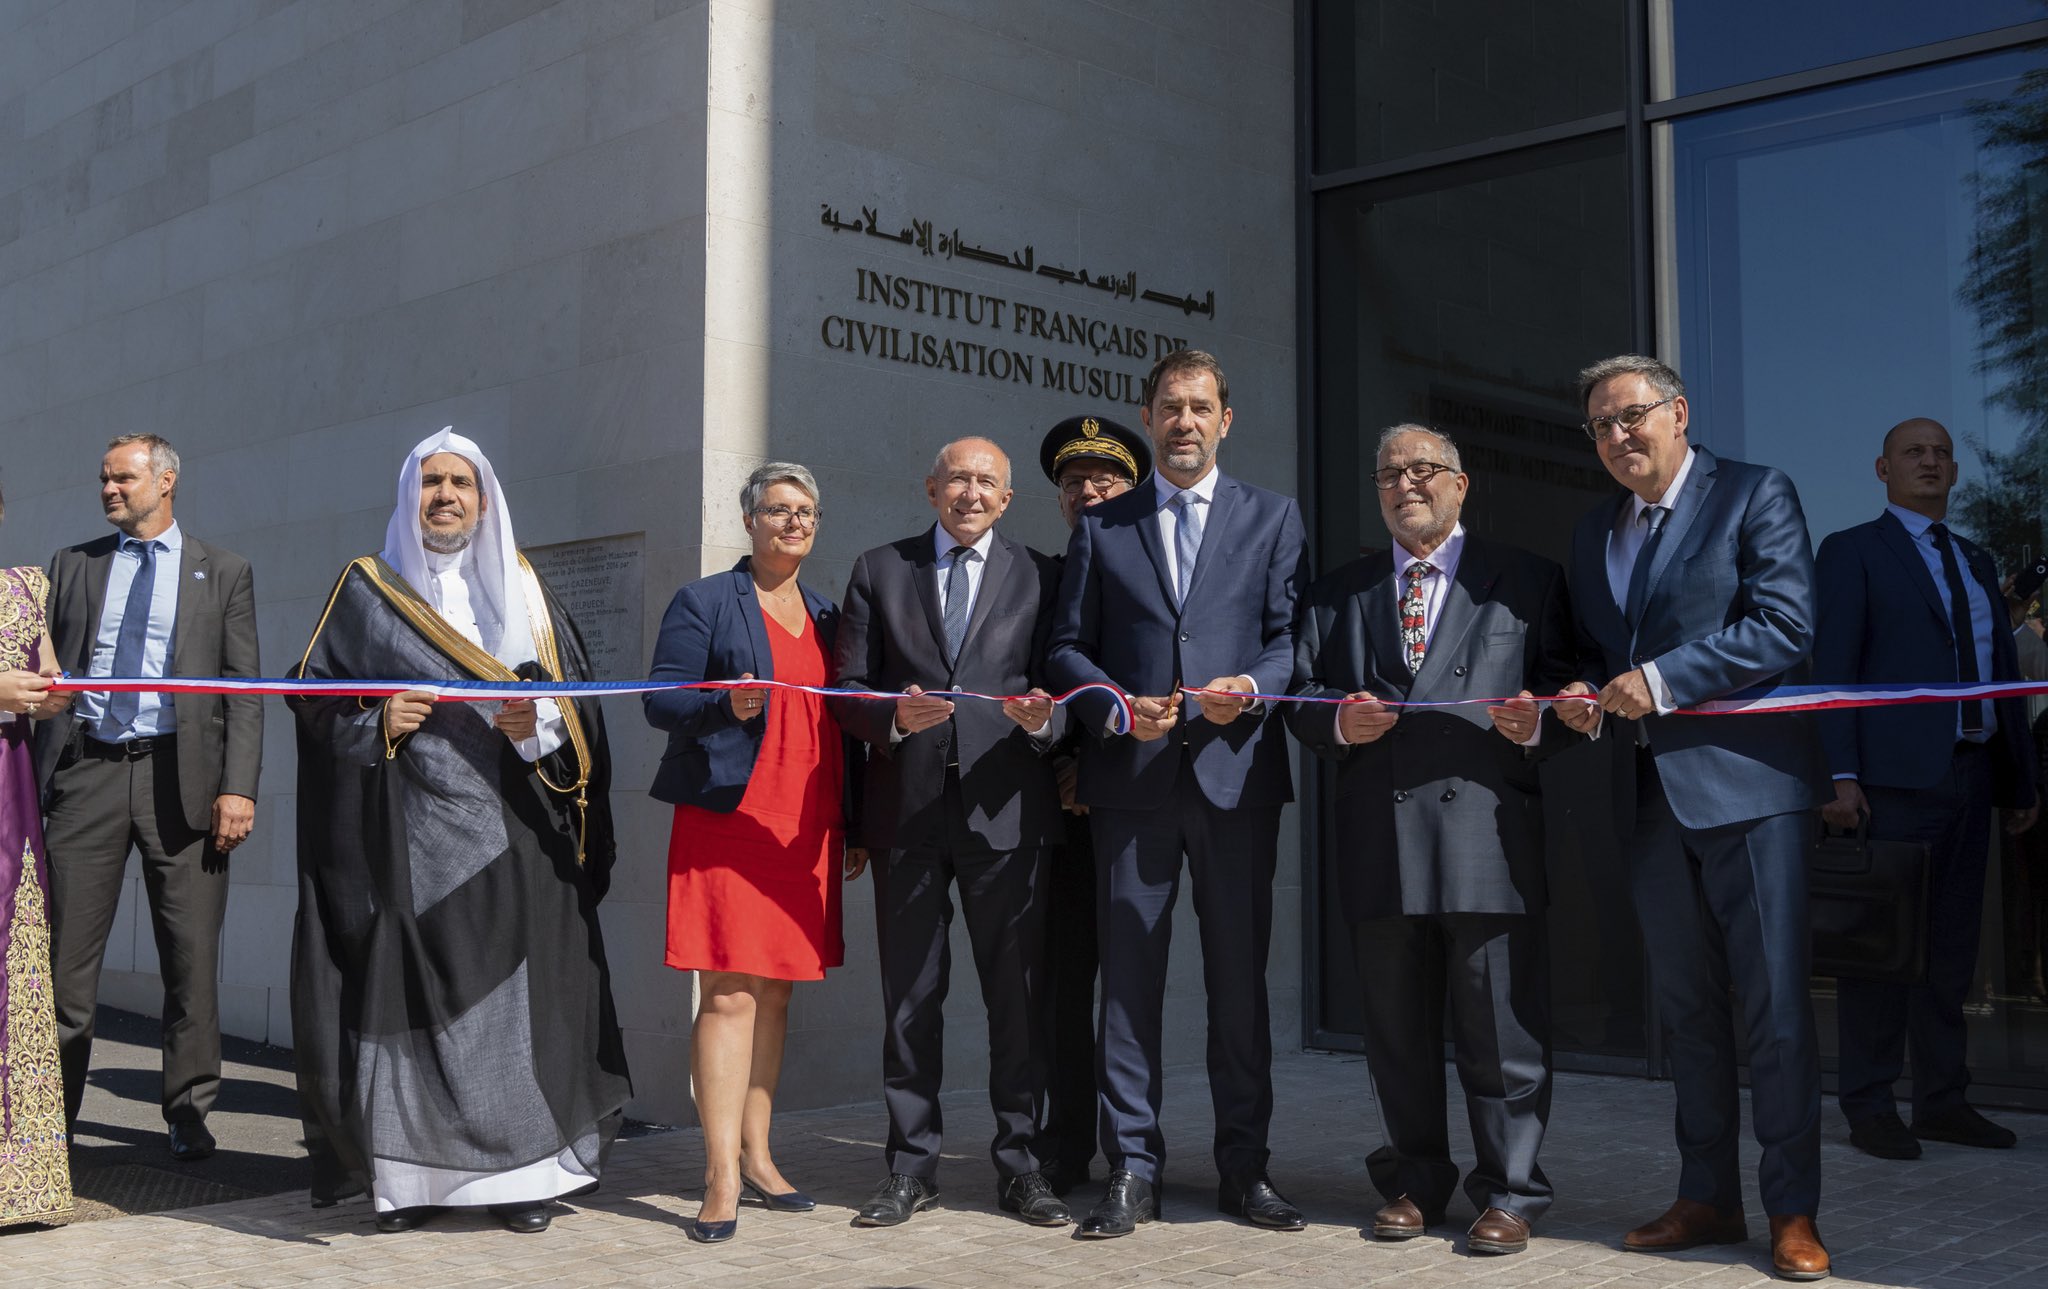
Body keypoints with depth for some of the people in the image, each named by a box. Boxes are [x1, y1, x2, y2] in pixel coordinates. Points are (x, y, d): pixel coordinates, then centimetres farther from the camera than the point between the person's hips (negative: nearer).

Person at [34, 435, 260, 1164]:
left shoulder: (223, 573, 9)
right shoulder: (71, 566, 15)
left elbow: (244, 690, 3)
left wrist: (238, 787, -8)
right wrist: (30, 779, 0)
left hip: (179, 775, -1)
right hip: (86, 770, 2)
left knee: (191, 958, 2)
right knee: (66, 952, 2)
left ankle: (189, 1116, 13)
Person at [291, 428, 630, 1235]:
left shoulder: (526, 595, 14)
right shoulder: (367, 591, 11)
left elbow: (579, 703, 10)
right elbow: (315, 697, 6)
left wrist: (537, 724, -10)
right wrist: (375, 724, -11)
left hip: (509, 832, 1)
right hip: (409, 834, -1)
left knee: (512, 992, -2)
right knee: (405, 993, -4)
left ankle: (518, 1172, 4)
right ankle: (408, 1175, 3)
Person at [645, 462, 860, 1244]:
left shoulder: (826, 617, 18)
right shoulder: (703, 603, 3)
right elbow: (661, 702, -4)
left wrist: (854, 829, 14)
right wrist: (729, 707, -23)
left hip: (804, 830, 5)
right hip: (726, 821, -5)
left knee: (774, 993, 9)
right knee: (728, 995, -9)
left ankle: (757, 1158, 16)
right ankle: (722, 1179, -8)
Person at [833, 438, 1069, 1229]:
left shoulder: (1038, 577, 10)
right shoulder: (879, 570, 11)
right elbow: (847, 687, 7)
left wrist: (1042, 719, -16)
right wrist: (894, 717, -14)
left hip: (1006, 809, 0)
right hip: (906, 809, 1)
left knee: (1017, 995, 2)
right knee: (909, 996, 6)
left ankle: (1019, 1166, 12)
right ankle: (912, 1168, 16)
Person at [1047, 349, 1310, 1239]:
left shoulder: (1272, 519, 12)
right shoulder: (1101, 527, 12)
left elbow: (1291, 637, 6)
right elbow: (1068, 648, 9)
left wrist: (1251, 688, -14)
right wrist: (1115, 706, -8)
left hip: (1236, 773, 0)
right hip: (1131, 778, 1)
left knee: (1240, 977, 5)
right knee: (1128, 975, 2)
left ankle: (1244, 1168, 15)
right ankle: (1133, 1173, 10)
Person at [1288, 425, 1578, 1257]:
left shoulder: (1526, 583, 10)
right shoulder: (1337, 595, 18)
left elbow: (1568, 691, 5)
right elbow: (1303, 697, 13)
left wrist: (1535, 727, -15)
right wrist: (1338, 726, -8)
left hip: (1489, 832, -3)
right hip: (1379, 841, 3)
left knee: (1500, 1027, 0)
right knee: (1396, 1028, 11)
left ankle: (1509, 1196, 13)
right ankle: (1415, 1183, 24)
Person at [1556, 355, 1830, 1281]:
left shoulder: (1754, 495, -3)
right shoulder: (1591, 535, 17)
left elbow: (1786, 625, -14)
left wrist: (1661, 680, -17)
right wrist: (1584, 694, -1)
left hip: (1746, 784, -6)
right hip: (1652, 796, 6)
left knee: (1774, 1003, -4)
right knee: (1687, 1007, 11)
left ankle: (1793, 1212, 5)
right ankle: (1708, 1199, 20)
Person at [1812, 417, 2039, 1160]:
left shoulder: (1977, 564, 21)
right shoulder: (1852, 552, 2)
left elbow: (2005, 673, 19)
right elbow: (1831, 669, -7)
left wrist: (2021, 779, 13)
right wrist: (1839, 775, -16)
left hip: (1971, 774, 6)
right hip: (1895, 776, -6)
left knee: (1952, 948, 9)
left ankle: (1942, 1102, 16)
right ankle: (1870, 1110, 2)